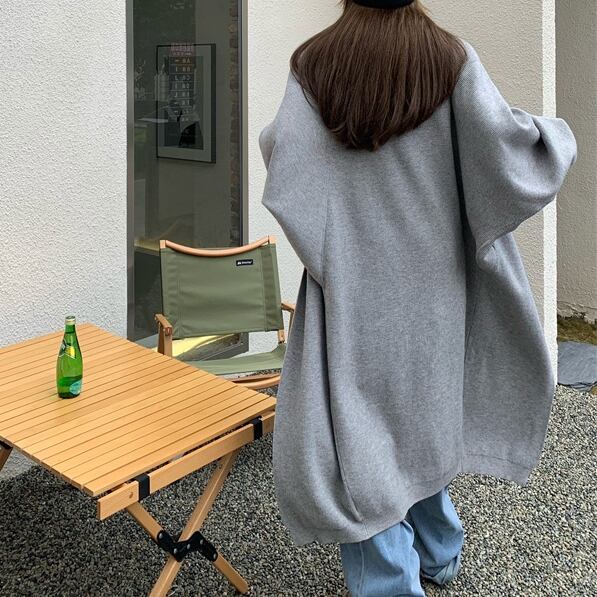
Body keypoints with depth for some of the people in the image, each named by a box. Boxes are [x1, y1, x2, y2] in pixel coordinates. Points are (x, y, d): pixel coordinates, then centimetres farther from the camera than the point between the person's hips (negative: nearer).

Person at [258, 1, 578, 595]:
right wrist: (556, 134, 10)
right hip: (429, 281, 3)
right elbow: (504, 144, -11)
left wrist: (274, 134, 14)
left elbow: (278, 161, -9)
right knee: (420, 413, 22)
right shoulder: (451, 59, -4)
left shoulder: (314, 64, -5)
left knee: (355, 433, 3)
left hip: (349, 286, -3)